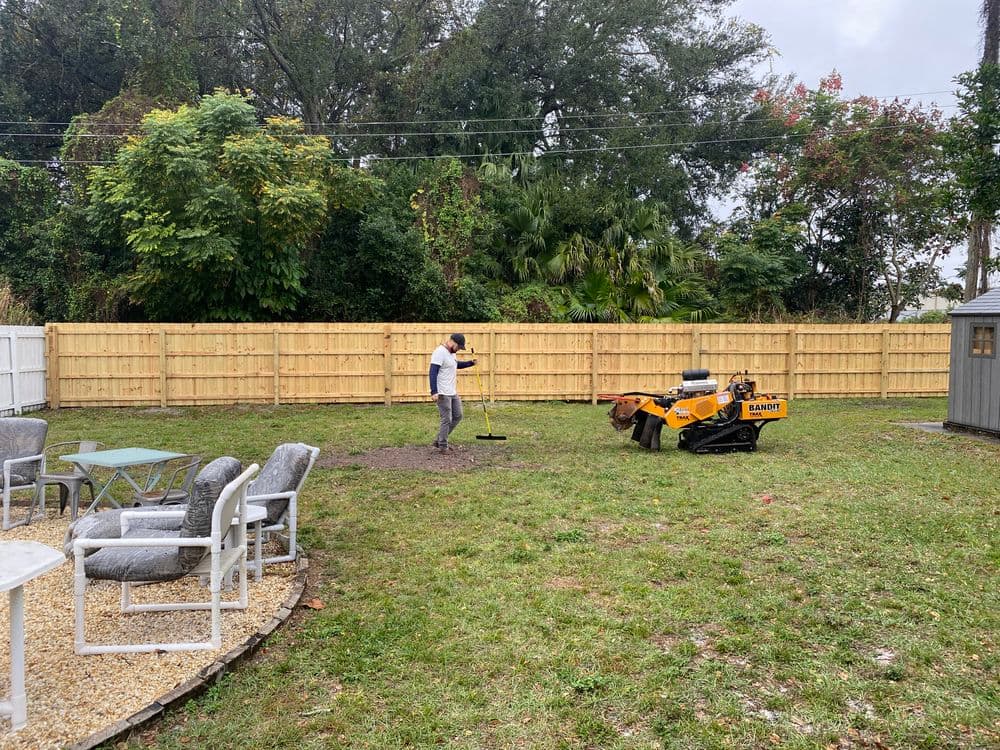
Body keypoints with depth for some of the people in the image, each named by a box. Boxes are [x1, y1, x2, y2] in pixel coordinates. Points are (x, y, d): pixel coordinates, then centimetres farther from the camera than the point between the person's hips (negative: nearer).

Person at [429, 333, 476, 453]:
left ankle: (439, 440, 22)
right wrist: (434, 392, -28)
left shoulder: (451, 352, 13)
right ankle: (442, 446, 10)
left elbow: (456, 365, 32)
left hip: (453, 392, 10)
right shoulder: (440, 352, -17)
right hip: (443, 393, -10)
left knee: (457, 416, 13)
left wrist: (470, 363, 18)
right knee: (446, 420, -4)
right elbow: (433, 373, -22)